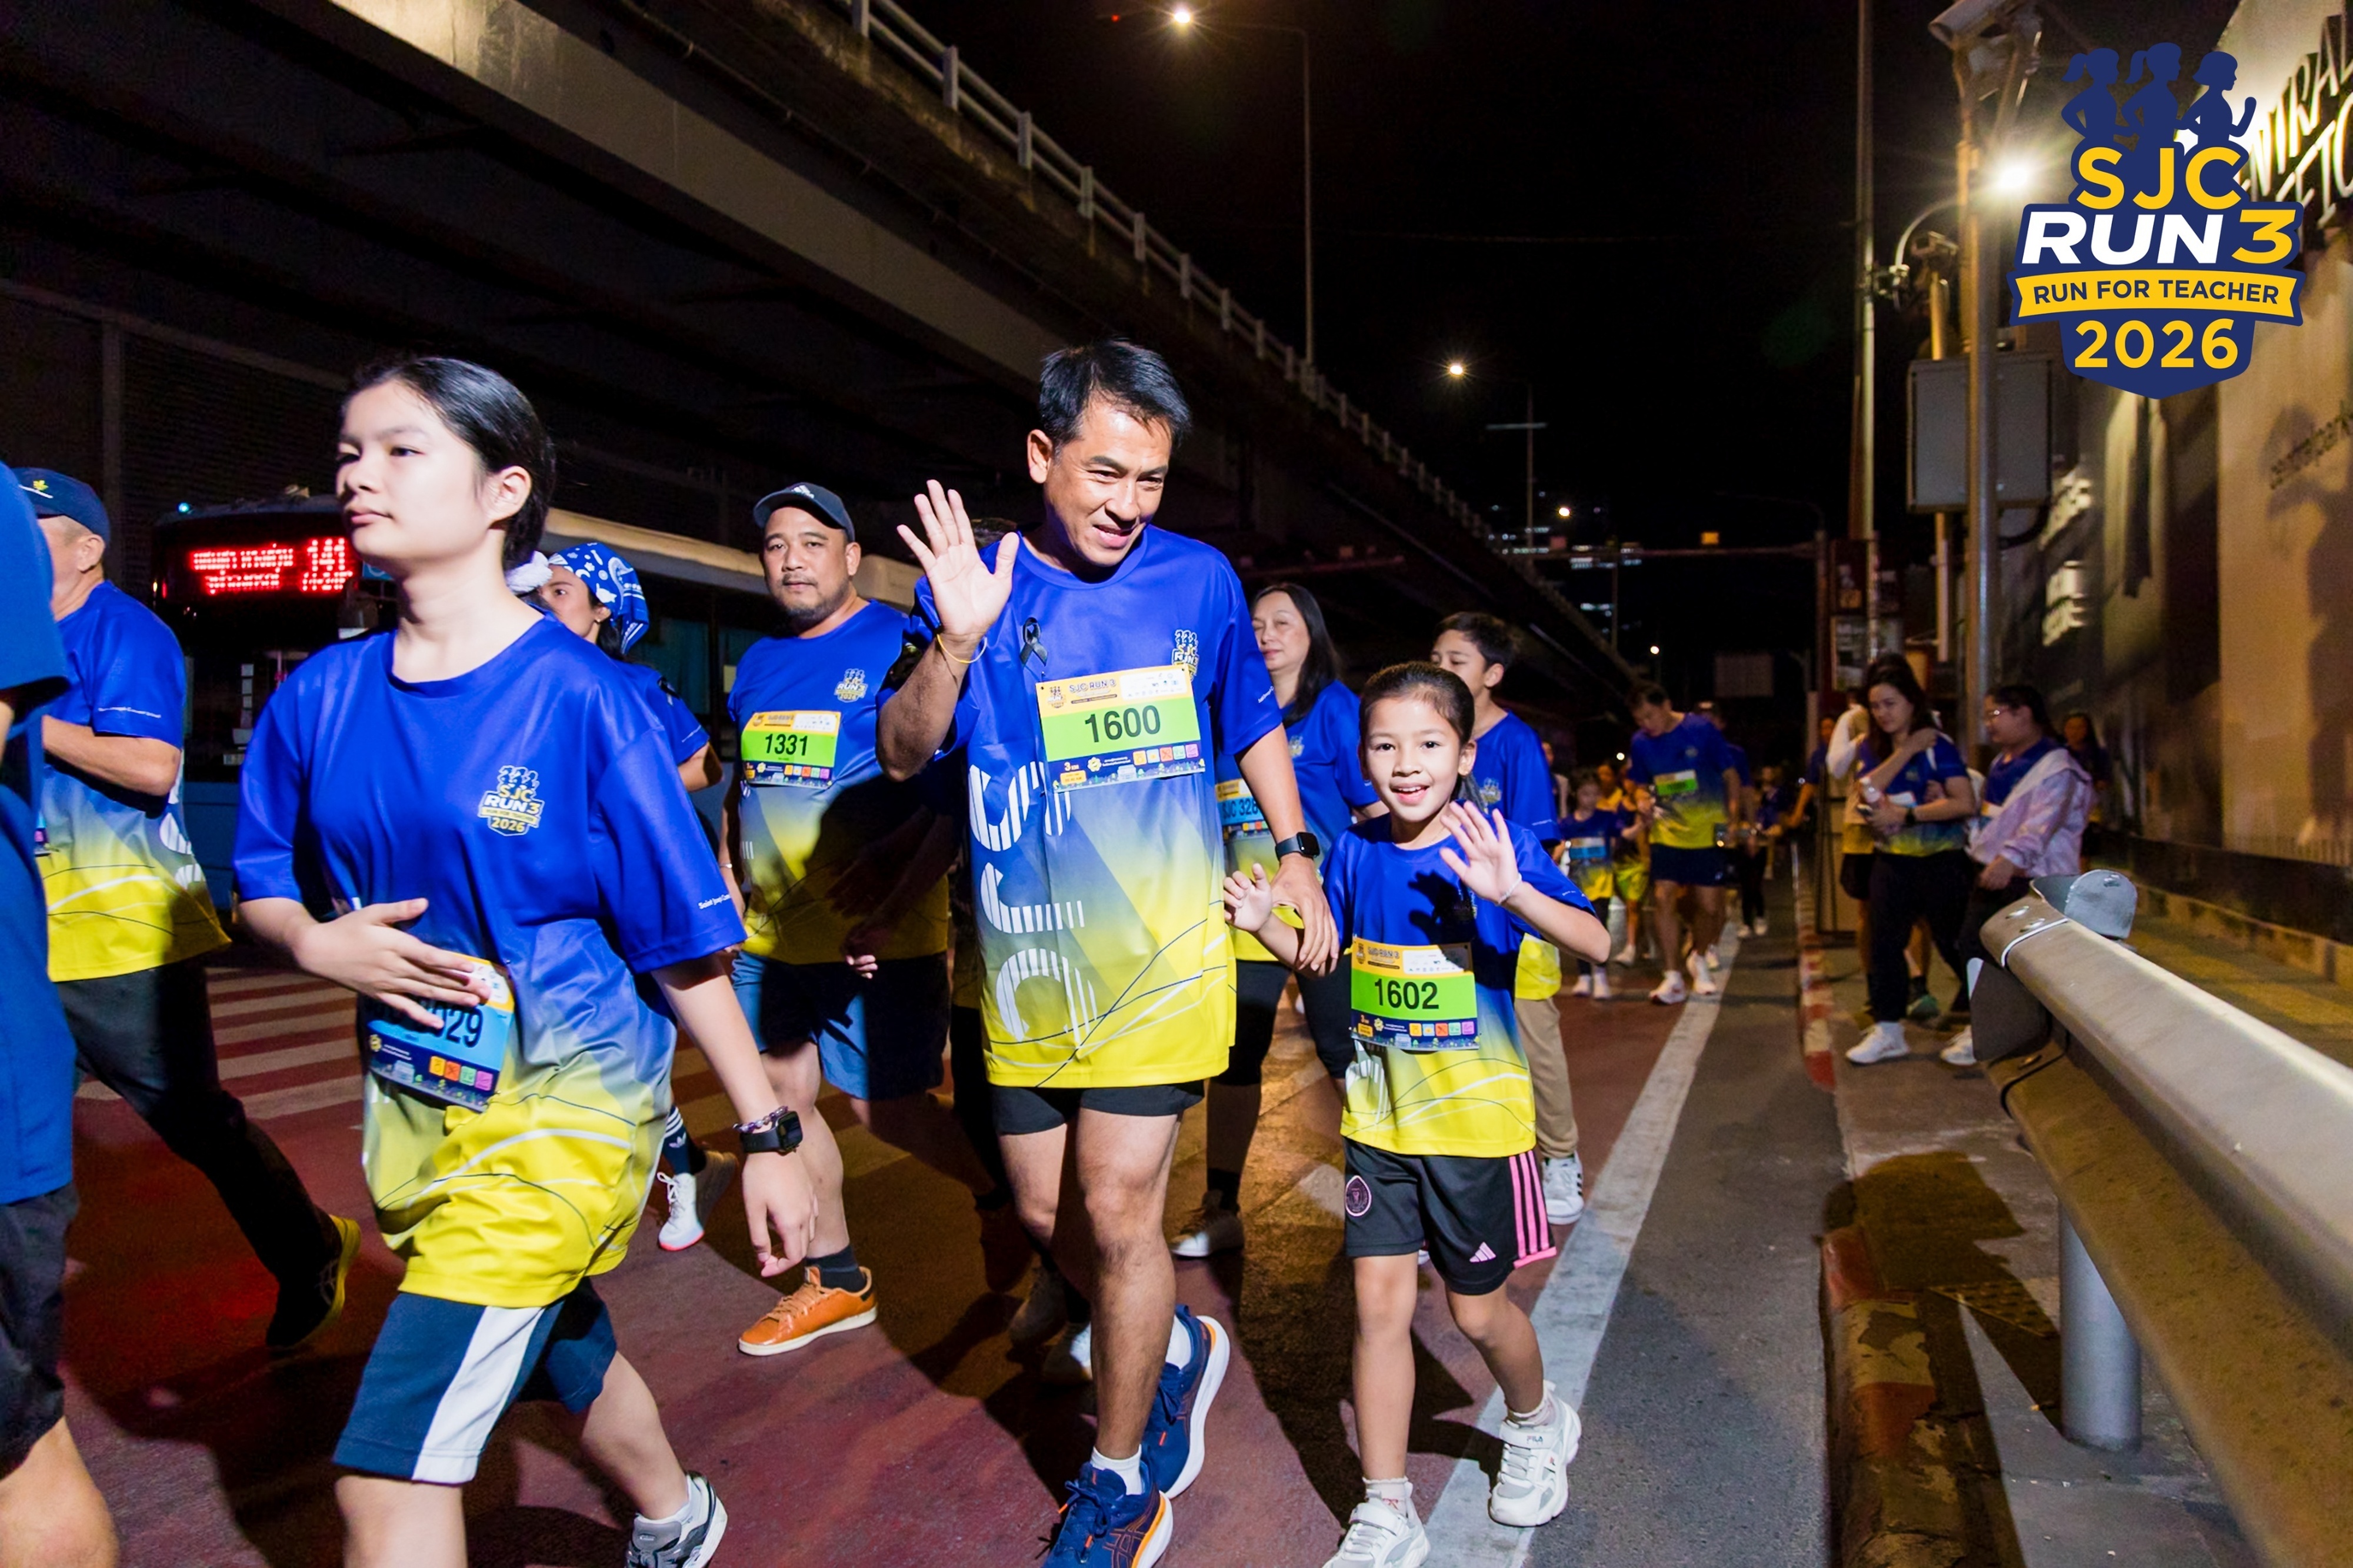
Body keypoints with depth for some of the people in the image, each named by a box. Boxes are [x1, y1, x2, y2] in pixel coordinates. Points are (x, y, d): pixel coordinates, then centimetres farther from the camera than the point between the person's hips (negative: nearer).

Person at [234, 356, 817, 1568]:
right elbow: (261, 880, 11)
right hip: (412, 1104, 6)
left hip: (565, 1104, -6)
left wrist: (767, 1136, -12)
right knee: (559, 1351, 28)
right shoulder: (323, 695, -2)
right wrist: (317, 943, -12)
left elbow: (685, 940, -13)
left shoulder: (578, 697, -16)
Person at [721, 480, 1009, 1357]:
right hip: (770, 934, 7)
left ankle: (1001, 1192, 27)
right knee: (781, 1097, 11)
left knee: (883, 1105, -1)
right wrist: (727, 883, 14)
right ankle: (836, 1281, 28)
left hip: (875, 935, -7)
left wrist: (898, 903, -21)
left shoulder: (903, 645, -10)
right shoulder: (757, 664, 12)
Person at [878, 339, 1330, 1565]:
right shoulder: (973, 579, -3)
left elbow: (1254, 724, 13)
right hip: (1023, 958, 3)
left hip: (1157, 953, -2)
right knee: (1046, 1209, 13)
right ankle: (1177, 1346, 42)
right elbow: (902, 755, -10)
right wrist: (955, 641, -26)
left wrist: (1295, 853, 8)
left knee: (1115, 1211, -4)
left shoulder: (1198, 579, -3)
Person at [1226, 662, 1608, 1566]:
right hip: (1378, 1117, 3)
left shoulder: (1497, 847, -14)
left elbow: (1594, 945, -25)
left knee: (1477, 1307, 10)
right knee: (1379, 1306, 4)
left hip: (1475, 1115, -3)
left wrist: (1511, 893, -42)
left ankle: (1537, 1425, 43)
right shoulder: (1355, 853, -1)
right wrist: (1262, 922, -7)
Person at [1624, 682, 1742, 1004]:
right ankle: (1673, 977, -1)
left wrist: (1732, 817, -8)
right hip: (1666, 831, 2)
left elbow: (1730, 775, 0)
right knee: (1665, 898, -10)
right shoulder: (1640, 743, 1)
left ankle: (1698, 959, 30)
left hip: (1707, 832, -2)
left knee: (1710, 906, 1)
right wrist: (1642, 801, -7)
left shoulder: (1702, 730, -8)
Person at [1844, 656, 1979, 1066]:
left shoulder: (1939, 747, -8)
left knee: (1953, 944, 2)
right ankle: (1888, 1031, 12)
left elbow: (1966, 803, -19)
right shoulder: (1878, 751, 10)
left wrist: (1905, 815, -18)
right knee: (1885, 944, 5)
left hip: (1940, 861, -6)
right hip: (1892, 861, 6)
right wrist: (1905, 751, -13)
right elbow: (1866, 792, -9)